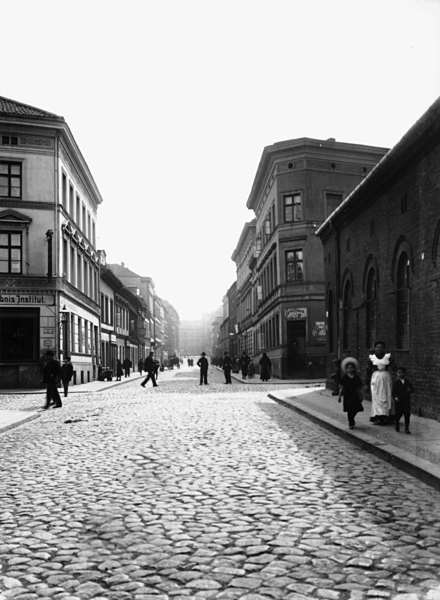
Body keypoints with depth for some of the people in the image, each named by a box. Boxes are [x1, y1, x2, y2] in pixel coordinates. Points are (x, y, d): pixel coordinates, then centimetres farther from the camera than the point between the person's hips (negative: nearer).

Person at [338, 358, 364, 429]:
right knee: (349, 410, -2)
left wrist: (360, 396, 6)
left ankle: (351, 420, 28)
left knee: (356, 409, -1)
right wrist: (339, 396, -2)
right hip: (347, 395, -2)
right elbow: (341, 388, 0)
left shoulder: (357, 378, 3)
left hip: (355, 395, 2)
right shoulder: (344, 378, -2)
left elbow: (360, 388, 7)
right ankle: (351, 423, 12)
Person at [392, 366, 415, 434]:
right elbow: (394, 391, -8)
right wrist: (395, 397, -25)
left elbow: (412, 390, 9)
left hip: (406, 400, 2)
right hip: (399, 401, -2)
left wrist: (409, 390, -14)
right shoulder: (396, 382, -2)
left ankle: (407, 428, 6)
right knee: (398, 414, 6)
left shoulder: (408, 382, 8)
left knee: (407, 414, -1)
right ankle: (397, 425, 32)